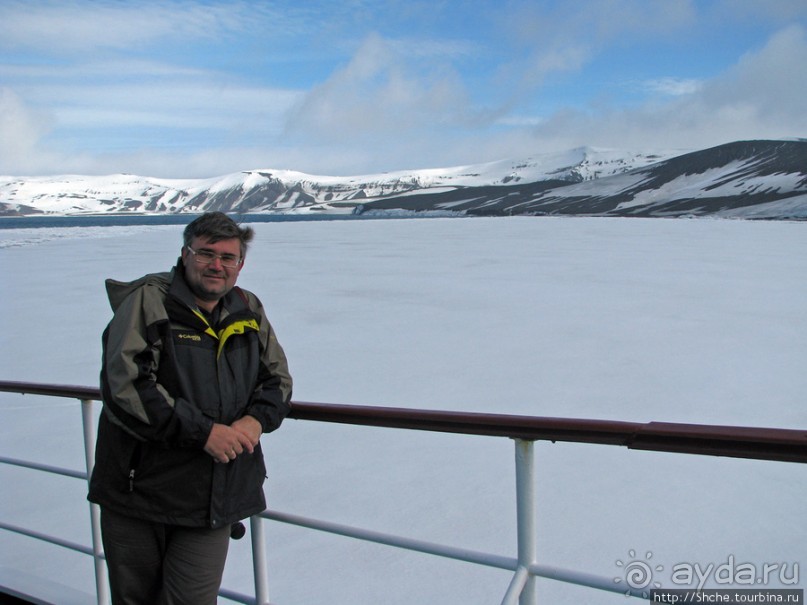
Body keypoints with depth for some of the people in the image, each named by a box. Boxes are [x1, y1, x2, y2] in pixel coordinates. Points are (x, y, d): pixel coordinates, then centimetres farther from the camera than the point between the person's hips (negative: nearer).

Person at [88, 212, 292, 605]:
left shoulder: (249, 311, 7)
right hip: (137, 491, -2)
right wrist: (203, 432, -21)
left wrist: (257, 419, -8)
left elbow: (277, 378, 14)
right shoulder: (146, 303, -8)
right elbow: (125, 387, -18)